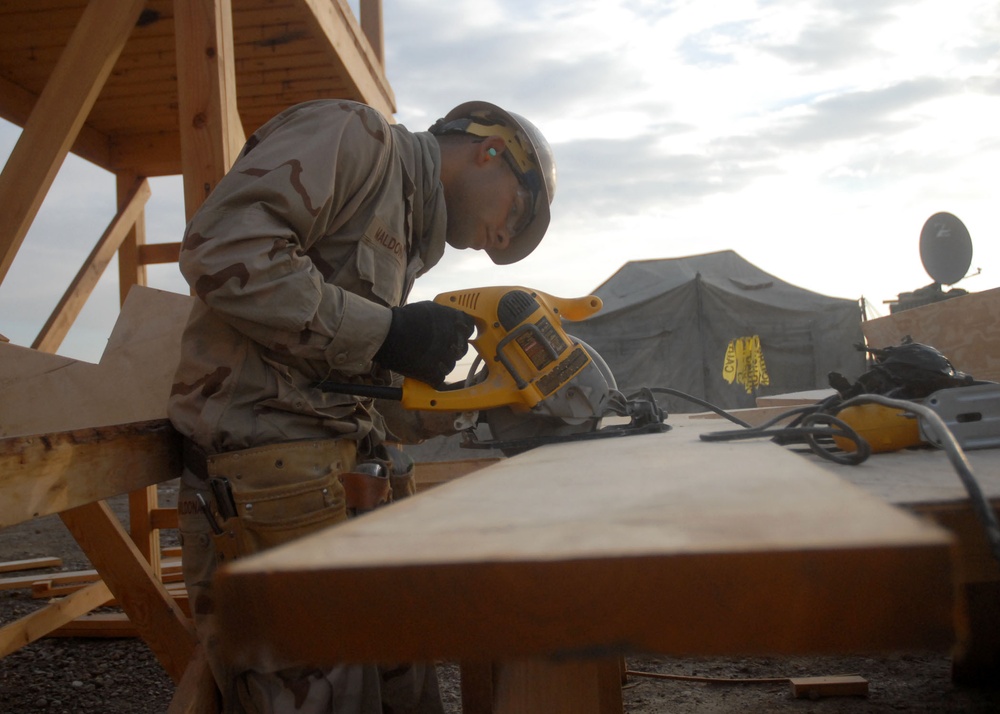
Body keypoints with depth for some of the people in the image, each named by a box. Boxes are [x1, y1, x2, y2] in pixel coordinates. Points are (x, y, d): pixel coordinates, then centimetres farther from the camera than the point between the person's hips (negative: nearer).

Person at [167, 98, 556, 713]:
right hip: (268, 474, -9)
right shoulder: (353, 133, -2)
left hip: (354, 496, 9)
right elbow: (222, 250, -19)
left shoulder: (404, 231, 25)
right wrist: (388, 332, -15)